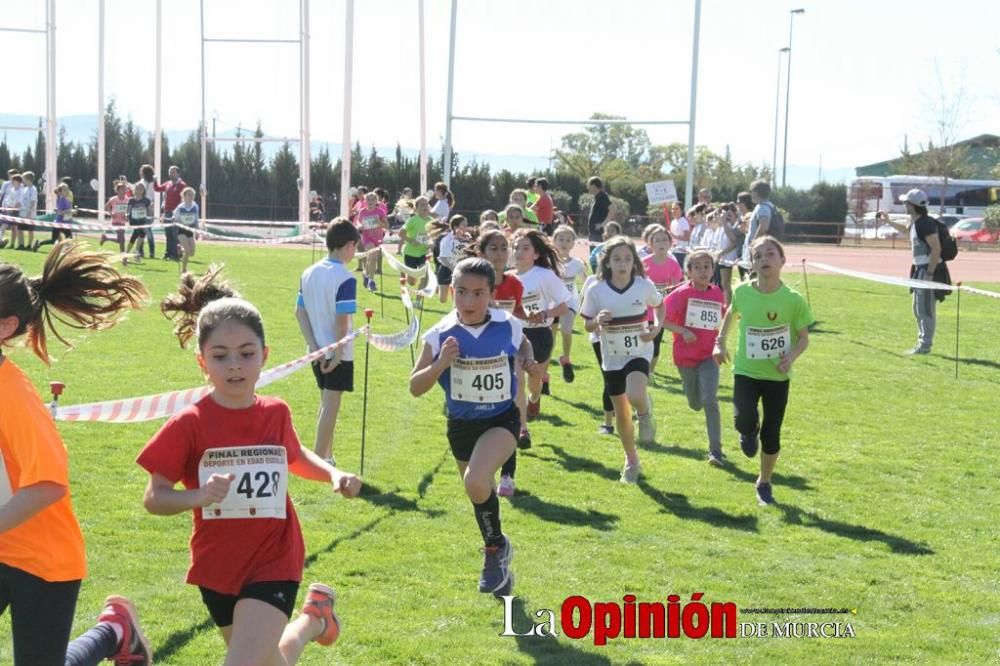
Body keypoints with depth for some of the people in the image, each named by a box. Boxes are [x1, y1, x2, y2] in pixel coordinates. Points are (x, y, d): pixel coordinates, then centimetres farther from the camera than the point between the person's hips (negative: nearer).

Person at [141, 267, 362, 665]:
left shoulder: (276, 414, -4)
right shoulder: (189, 426, -14)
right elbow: (154, 498, -10)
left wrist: (333, 474, 0)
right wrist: (199, 495, -30)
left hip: (273, 563, -1)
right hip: (217, 569, 1)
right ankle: (312, 620, 53)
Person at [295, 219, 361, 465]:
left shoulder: (309, 273, 5)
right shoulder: (345, 278, -17)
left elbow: (299, 312, 4)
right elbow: (342, 320, -21)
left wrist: (314, 347, 0)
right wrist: (338, 353, -15)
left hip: (318, 352, 7)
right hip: (338, 354, -7)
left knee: (326, 403, 19)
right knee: (331, 405, 0)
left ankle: (326, 457, 26)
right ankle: (320, 461, 3)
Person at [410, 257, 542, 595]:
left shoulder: (509, 327, -13)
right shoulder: (440, 335, -15)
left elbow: (524, 345, 13)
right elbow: (415, 388, -12)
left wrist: (529, 364, -9)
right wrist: (440, 364, -29)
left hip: (501, 420, -3)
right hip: (461, 424, 3)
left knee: (477, 482, -29)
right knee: (480, 493, 20)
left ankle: (495, 548, -1)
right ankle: (499, 565, 44)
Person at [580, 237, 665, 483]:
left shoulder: (644, 286, -11)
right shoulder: (596, 290, -11)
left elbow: (659, 306, 10)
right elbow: (588, 325, -1)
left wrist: (657, 327, -8)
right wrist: (598, 321, -23)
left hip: (639, 353, -2)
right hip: (612, 358, 2)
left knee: (635, 396, -31)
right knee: (621, 413, 13)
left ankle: (645, 415, 6)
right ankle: (632, 461, 33)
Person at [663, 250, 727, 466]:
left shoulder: (717, 294, -1)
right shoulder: (682, 293, -12)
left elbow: (724, 316, 17)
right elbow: (662, 319, -13)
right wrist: (682, 331, -24)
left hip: (708, 355, 1)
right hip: (685, 356, -1)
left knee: (710, 401, -15)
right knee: (695, 405, 14)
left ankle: (716, 450, -11)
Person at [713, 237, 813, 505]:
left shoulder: (793, 299, -14)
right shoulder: (742, 293, -10)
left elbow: (803, 337, -4)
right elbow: (731, 313, 13)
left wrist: (791, 356, -21)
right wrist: (720, 341, 8)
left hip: (777, 375, 0)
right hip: (746, 371, 0)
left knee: (771, 434, 7)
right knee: (744, 421, -22)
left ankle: (764, 483, 31)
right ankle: (750, 431, 18)